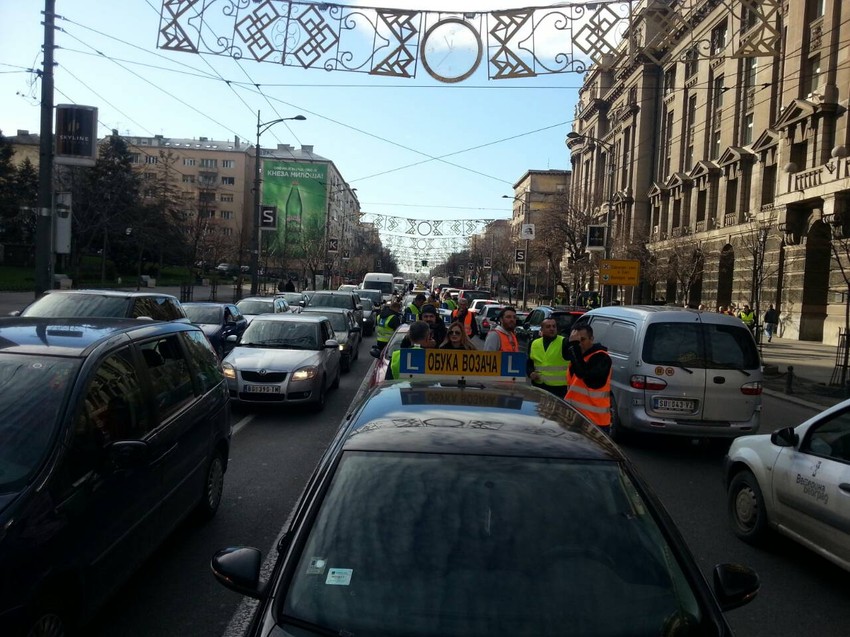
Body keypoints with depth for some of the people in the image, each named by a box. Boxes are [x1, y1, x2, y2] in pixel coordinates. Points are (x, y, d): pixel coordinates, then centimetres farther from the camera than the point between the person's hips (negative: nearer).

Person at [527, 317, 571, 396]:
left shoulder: (564, 343, -3)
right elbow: (529, 364, 20)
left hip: (559, 389, -5)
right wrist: (531, 373, -1)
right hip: (539, 387, 5)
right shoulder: (535, 344, 11)